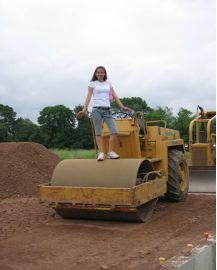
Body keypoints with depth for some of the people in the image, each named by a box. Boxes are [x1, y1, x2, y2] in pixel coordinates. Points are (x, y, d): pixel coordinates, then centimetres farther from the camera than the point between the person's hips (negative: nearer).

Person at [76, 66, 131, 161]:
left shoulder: (108, 84, 17)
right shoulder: (92, 84, 9)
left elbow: (115, 97, 14)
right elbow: (88, 97, 3)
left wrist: (122, 107, 5)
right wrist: (84, 110, -7)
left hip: (107, 110, 3)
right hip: (97, 109, -2)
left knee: (114, 132, -8)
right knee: (98, 133, -2)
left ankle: (110, 152, 2)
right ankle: (101, 153, 2)